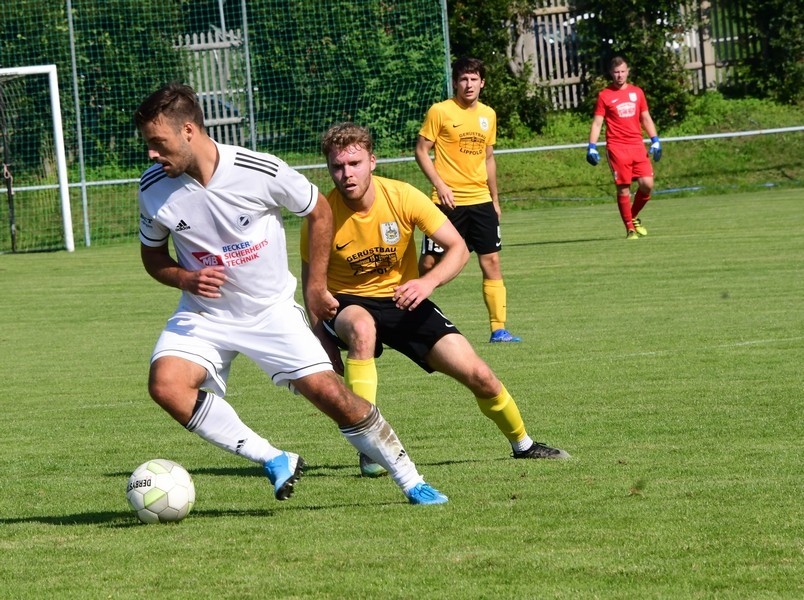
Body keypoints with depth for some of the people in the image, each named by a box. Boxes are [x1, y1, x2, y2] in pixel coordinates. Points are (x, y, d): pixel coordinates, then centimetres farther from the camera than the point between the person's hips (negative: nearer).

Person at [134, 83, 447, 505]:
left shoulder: (261, 171, -19)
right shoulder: (153, 188, -11)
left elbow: (319, 212, 0)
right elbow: (153, 256, 7)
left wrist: (316, 287, 1)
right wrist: (186, 279, -15)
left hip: (272, 311, -2)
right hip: (204, 315, 2)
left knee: (329, 393, -12)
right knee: (165, 384, -25)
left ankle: (411, 482, 8)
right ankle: (274, 462, -13)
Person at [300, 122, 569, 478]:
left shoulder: (403, 197, -17)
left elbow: (458, 248, -10)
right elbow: (312, 289, -10)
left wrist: (429, 281, -31)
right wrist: (331, 360, -17)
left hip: (403, 300, 2)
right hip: (347, 304, -2)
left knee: (478, 375, -7)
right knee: (361, 327, -40)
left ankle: (522, 444, 24)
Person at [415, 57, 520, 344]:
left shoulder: (488, 115, 12)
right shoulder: (440, 112, -5)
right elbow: (421, 151, -5)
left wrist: (495, 198, 19)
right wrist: (440, 185, -15)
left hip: (481, 201, 5)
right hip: (448, 201, -5)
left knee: (491, 261, -1)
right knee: (428, 263, -3)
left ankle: (499, 328, 1)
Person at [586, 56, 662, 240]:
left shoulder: (637, 92, 13)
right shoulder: (604, 96, 2)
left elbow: (646, 118, 19)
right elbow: (597, 122, 1)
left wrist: (655, 140, 9)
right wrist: (592, 147, -9)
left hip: (637, 145, 3)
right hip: (617, 147, -3)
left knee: (647, 184, -7)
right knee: (623, 188, -5)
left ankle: (633, 217, 17)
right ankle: (630, 229, 4)